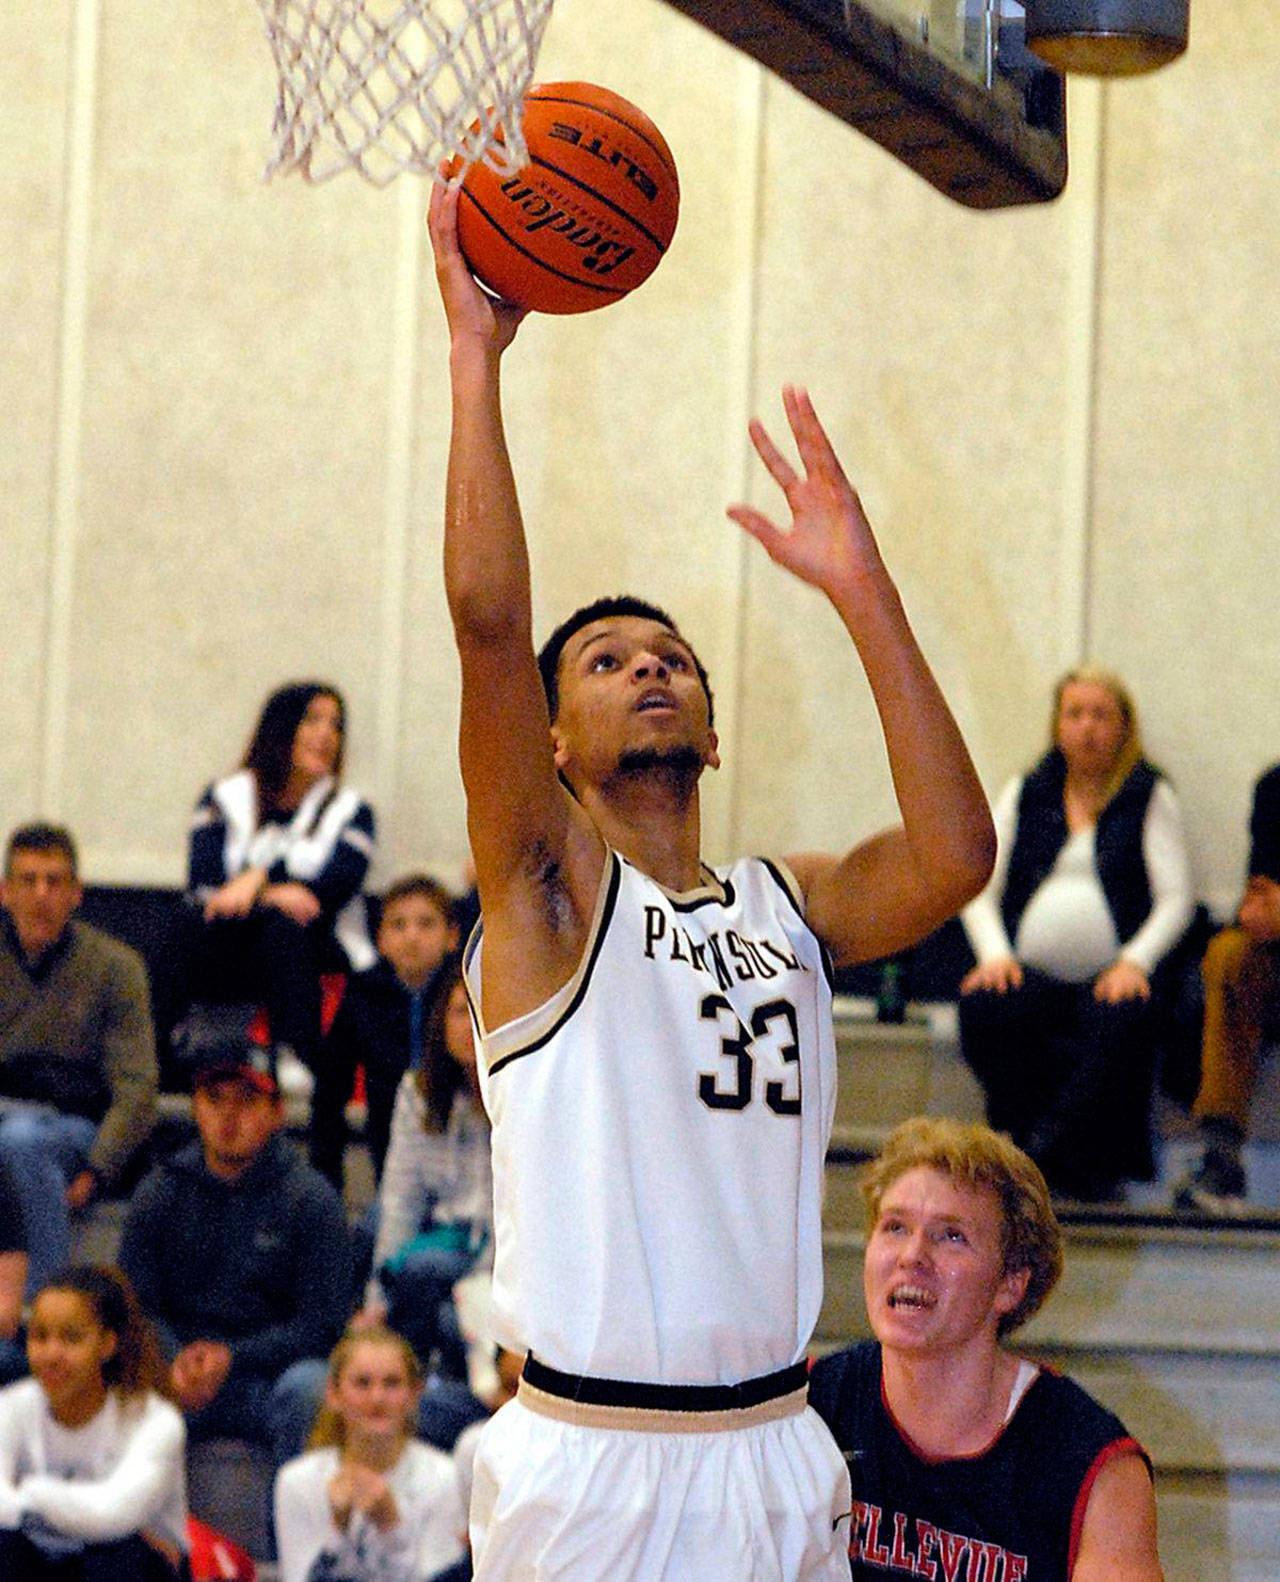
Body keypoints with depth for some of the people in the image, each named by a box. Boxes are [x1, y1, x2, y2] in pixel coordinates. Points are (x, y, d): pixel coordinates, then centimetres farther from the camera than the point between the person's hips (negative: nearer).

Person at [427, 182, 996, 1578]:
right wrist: (475, 352, -12)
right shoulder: (548, 886, 1)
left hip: (773, 1457, 4)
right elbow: (486, 615, -14)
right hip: (582, 1454, -4)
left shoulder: (789, 907, 13)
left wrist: (860, 590, -6)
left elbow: (953, 856, -7)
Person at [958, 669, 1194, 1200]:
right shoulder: (1025, 794, 21)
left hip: (1111, 977, -2)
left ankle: (1050, 1150, -34)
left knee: (1123, 1023, -39)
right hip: (1030, 972, 2)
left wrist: (1134, 962, -14)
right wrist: (995, 953, -7)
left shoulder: (1151, 798, 14)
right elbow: (980, 888, 14)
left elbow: (1175, 899, 4)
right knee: (982, 1012, -33)